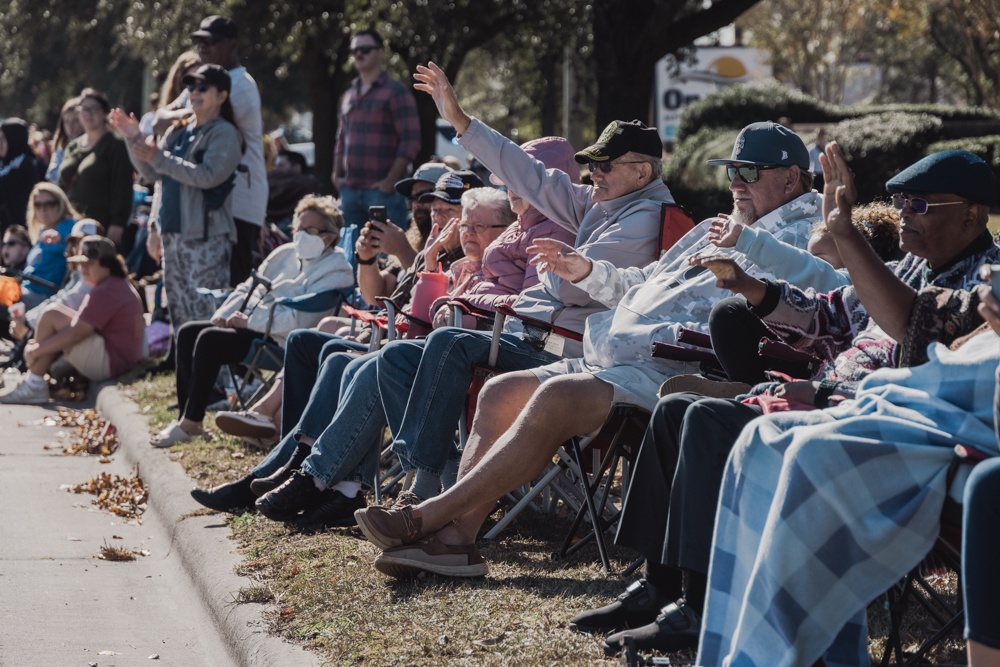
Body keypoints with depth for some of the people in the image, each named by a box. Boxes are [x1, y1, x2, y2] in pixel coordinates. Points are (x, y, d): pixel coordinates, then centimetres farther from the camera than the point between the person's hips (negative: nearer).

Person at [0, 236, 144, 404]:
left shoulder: (105, 292, -16)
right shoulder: (121, 285, 17)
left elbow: (76, 333, -22)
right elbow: (84, 325, 23)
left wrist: (37, 349, -15)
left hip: (110, 362, -11)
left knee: (50, 317, -12)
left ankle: (33, 385, -11)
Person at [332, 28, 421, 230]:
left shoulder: (396, 92, -2)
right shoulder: (349, 96, 19)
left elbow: (411, 141, -8)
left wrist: (390, 181, -14)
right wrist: (337, 175, 12)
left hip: (382, 190, -7)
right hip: (350, 190, 7)